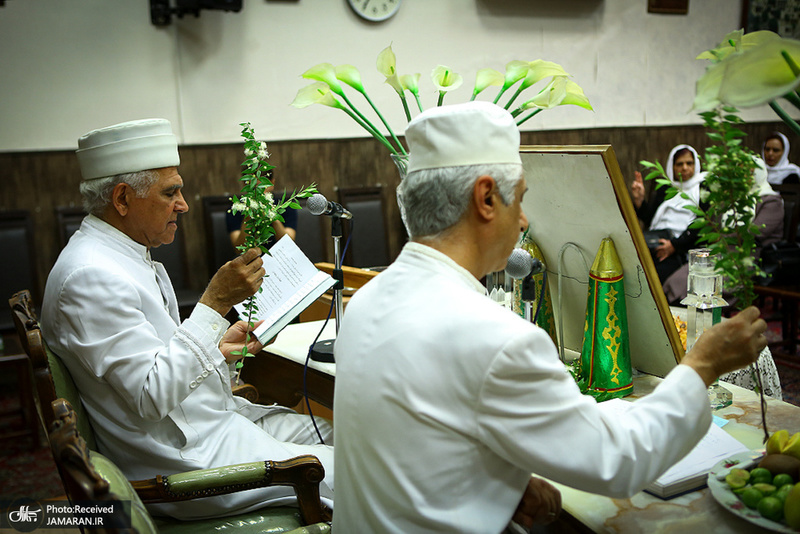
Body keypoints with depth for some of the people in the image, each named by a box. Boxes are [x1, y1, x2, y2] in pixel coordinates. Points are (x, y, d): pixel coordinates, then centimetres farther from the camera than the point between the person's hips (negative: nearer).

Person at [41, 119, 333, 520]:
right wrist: (215, 304, -26)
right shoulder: (91, 276, -22)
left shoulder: (129, 257, 11)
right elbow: (153, 395, -27)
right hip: (182, 460, -10)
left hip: (212, 421, 10)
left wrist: (219, 348, 4)